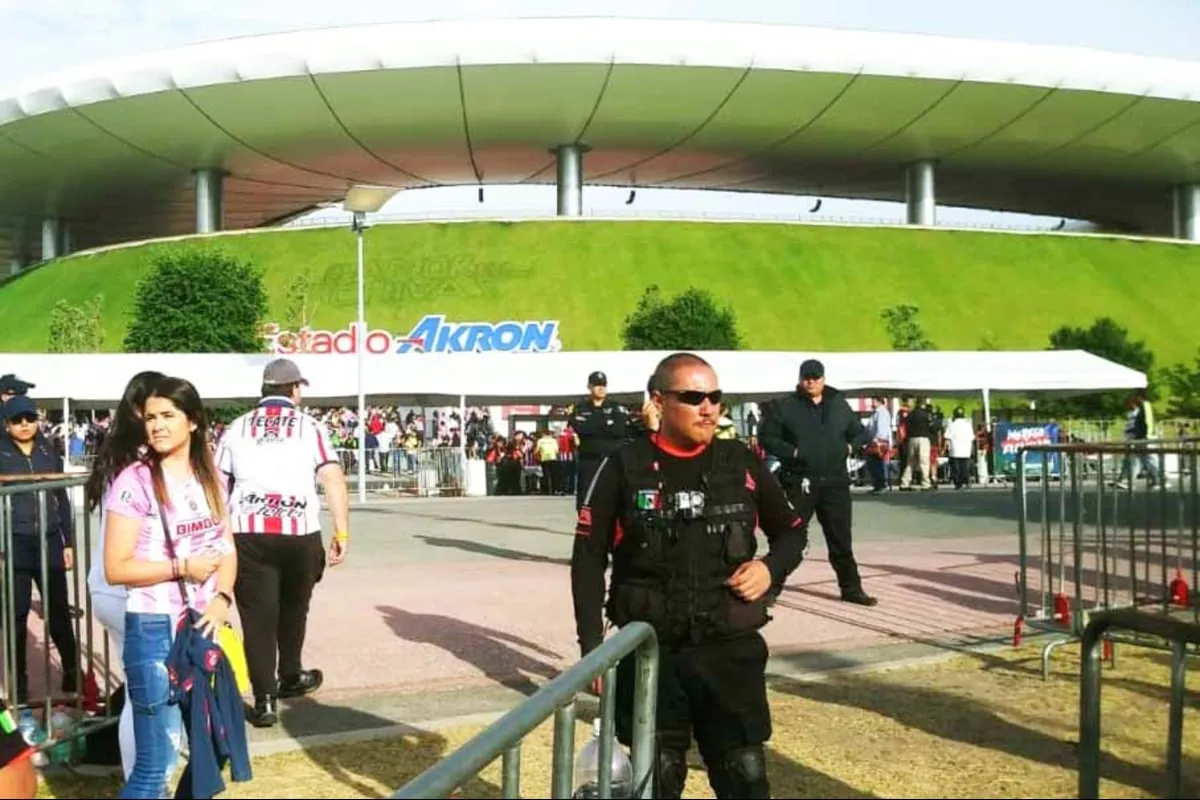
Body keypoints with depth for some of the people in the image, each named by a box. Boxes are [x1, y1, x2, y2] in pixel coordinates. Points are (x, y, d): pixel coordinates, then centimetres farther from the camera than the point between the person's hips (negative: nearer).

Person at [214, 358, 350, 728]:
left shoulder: (237, 428, 13)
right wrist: (342, 533, -4)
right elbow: (333, 479, -4)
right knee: (294, 607, 21)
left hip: (247, 532, 1)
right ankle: (290, 677, 38)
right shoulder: (309, 426, 7)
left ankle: (265, 700, 3)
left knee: (258, 615, 6)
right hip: (299, 531, 0)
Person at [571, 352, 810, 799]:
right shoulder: (625, 468, -4)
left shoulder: (741, 464, 3)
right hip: (650, 651, -1)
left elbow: (793, 531, 16)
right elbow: (588, 560, 0)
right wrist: (592, 647, -5)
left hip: (732, 648, 2)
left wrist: (771, 568, -5)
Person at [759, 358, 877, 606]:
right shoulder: (785, 406, -2)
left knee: (841, 538, 10)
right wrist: (792, 452, -15)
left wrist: (850, 447, -1)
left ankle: (851, 588, 20)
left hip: (835, 482, 3)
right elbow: (766, 437, -5)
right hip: (799, 482, -3)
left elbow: (861, 433, 18)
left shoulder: (839, 405, 10)